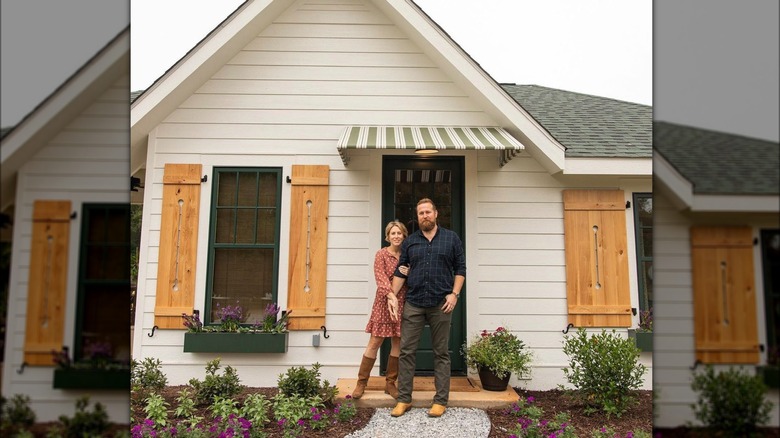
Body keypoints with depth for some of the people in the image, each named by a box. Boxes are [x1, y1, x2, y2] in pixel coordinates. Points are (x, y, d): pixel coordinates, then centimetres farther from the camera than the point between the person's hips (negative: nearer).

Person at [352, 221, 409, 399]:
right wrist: (391, 295, -29)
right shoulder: (381, 254, -1)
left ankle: (390, 383, 18)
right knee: (374, 342, -2)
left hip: (402, 302, 4)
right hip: (384, 301, -4)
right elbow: (381, 278, -13)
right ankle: (361, 382, 9)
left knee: (398, 343, 6)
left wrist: (409, 275, -6)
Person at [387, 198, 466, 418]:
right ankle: (404, 399, 11)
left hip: (441, 305, -2)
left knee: (441, 353, 6)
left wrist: (454, 294, -7)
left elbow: (460, 268, 4)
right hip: (413, 305, 2)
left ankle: (441, 401, 14)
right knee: (406, 352, 2)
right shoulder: (409, 242, 10)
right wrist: (393, 295, 0)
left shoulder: (451, 238, 5)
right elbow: (401, 271, 10)